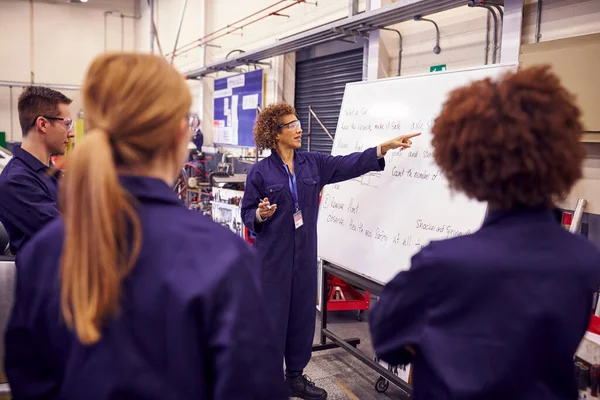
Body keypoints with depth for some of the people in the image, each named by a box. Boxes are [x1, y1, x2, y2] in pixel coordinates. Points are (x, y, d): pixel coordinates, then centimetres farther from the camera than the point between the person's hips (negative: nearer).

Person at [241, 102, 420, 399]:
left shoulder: (314, 164, 5)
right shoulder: (259, 172, -6)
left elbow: (348, 165, -2)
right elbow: (247, 213, -2)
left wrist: (385, 147, -9)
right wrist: (260, 215, -24)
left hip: (305, 253, 5)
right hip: (273, 256, -4)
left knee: (303, 315, 12)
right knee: (273, 317, 2)